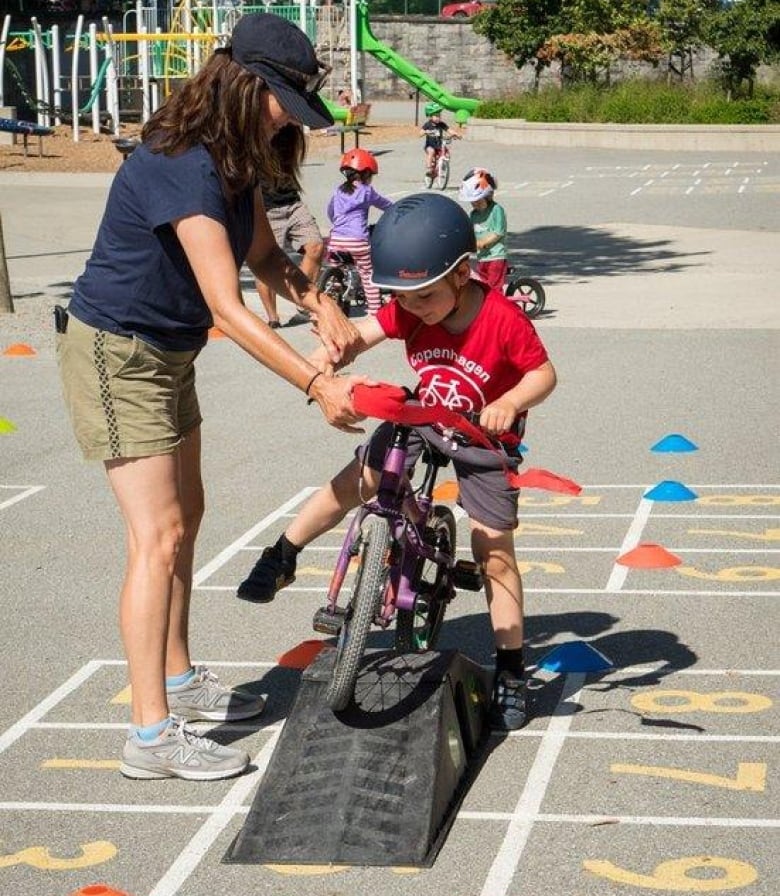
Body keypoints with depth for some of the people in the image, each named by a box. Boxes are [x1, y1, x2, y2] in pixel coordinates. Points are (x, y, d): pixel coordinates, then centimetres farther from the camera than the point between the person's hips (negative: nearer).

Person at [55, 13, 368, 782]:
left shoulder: (234, 159, 0)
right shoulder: (180, 167, -29)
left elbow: (263, 255, 8)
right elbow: (227, 308, -34)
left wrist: (320, 305, -13)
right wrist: (317, 386, -35)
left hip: (166, 353, 10)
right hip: (114, 353, -10)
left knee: (184, 516, 19)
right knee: (158, 535, -13)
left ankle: (178, 680, 36)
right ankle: (151, 734, -8)